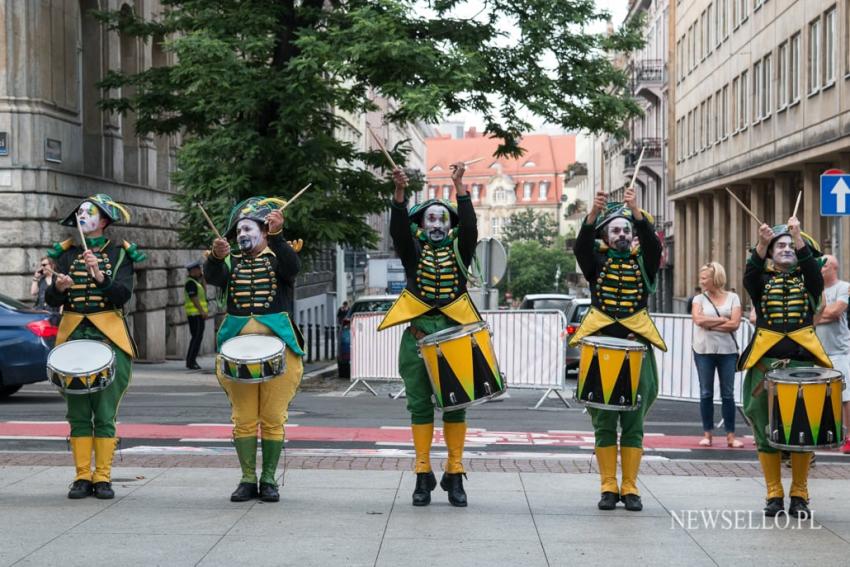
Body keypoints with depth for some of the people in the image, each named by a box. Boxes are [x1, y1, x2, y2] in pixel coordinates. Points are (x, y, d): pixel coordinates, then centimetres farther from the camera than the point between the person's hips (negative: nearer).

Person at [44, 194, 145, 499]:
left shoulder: (120, 253, 4)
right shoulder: (67, 253, 11)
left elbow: (123, 295, -9)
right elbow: (51, 299, 3)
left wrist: (100, 276, -25)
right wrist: (59, 287, -19)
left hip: (109, 338, -3)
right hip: (73, 337, 3)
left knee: (105, 413, -3)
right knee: (78, 413, 2)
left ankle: (102, 477, 2)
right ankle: (82, 476, 7)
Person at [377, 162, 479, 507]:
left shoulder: (459, 251, 10)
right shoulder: (413, 251, 9)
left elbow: (469, 226, -7)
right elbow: (399, 228, -8)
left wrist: (459, 186, -16)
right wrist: (399, 192, -23)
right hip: (418, 335, 0)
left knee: (455, 405, 2)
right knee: (420, 405, 4)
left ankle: (454, 475, 9)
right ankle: (423, 475, 10)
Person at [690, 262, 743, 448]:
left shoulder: (732, 298, 4)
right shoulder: (699, 299, 6)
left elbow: (734, 324, -9)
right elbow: (698, 320, -12)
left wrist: (710, 324, -9)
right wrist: (722, 319, -10)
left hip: (727, 351, -1)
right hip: (704, 351, 1)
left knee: (728, 394, 2)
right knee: (706, 393, 4)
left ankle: (730, 435, 5)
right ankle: (707, 433, 10)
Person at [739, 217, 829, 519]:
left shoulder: (806, 280, 13)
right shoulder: (763, 280, 12)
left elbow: (814, 268, -10)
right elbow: (749, 276, -11)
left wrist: (798, 236, -23)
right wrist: (762, 244, -27)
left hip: (803, 361, 0)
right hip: (766, 363, 0)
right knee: (766, 431, 0)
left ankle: (799, 496, 9)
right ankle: (774, 495, 8)